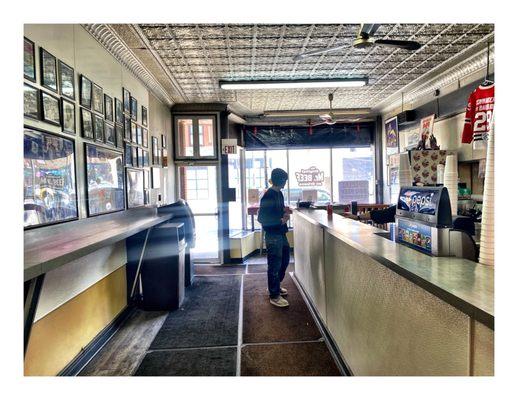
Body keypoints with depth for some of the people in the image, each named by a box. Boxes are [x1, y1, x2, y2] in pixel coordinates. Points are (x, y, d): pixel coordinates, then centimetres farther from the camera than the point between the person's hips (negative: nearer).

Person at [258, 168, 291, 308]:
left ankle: (275, 286, 39)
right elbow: (261, 218, -19)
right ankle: (274, 296, 15)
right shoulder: (268, 196, -18)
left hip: (281, 234, 9)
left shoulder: (279, 193, 9)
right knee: (275, 265, 1)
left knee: (284, 260, 20)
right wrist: (280, 220, -20)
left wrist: (285, 212, 1)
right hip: (273, 235, -9)